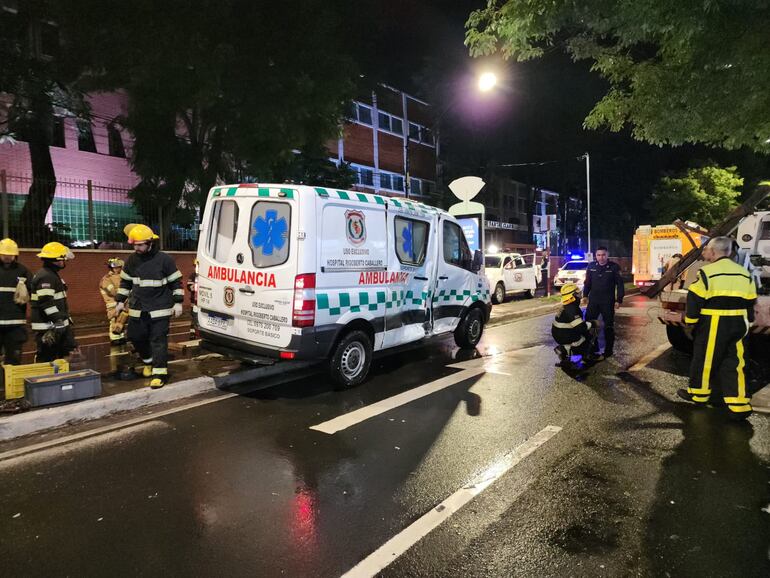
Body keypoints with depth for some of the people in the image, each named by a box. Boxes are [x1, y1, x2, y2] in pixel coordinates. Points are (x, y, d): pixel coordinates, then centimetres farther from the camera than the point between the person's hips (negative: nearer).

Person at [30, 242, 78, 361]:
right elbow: (46, 302, -25)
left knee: (71, 350, 13)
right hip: (47, 327, -11)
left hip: (59, 325, 11)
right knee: (46, 359, -4)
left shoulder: (53, 275, 17)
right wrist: (58, 320, -25)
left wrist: (67, 319, 25)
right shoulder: (45, 277, -17)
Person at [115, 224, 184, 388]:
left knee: (158, 340, -5)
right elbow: (125, 282, 17)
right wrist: (121, 301, 15)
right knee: (136, 337, 12)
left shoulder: (165, 259, -11)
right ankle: (149, 361, 37)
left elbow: (176, 282, -5)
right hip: (137, 309, 5)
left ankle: (159, 373, 0)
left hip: (160, 309, -5)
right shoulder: (132, 260, 4)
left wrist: (178, 303, -7)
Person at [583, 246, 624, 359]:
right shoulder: (591, 266, 4)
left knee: (608, 326, 7)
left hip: (608, 302, -3)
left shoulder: (614, 267, -5)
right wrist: (585, 295, 2)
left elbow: (620, 284, -4)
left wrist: (619, 300, -7)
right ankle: (592, 349, 15)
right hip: (593, 300, 3)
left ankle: (608, 350, 18)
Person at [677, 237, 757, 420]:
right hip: (737, 325, 6)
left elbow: (694, 299, -12)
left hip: (712, 325, -6)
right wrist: (746, 323, 24)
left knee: (705, 358, 8)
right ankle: (739, 405, 5)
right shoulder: (744, 273, 11)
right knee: (734, 362, 8)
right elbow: (750, 302, 16)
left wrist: (690, 320, -2)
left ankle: (698, 393, 22)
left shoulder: (708, 272, -11)